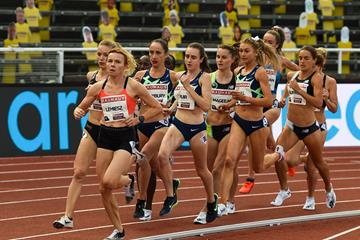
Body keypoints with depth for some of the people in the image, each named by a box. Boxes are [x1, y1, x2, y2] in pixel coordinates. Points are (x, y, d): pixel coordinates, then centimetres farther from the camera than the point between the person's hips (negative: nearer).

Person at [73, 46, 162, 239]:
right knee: (103, 189, 3)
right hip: (105, 136, 4)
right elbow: (82, 107, 15)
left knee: (109, 181, -23)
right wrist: (78, 112, -8)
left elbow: (157, 108, 3)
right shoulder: (98, 87, 4)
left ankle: (128, 180, 15)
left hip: (125, 137, -4)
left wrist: (139, 119, -9)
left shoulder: (133, 86, -5)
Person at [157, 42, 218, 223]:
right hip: (178, 124, 4)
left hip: (197, 127, -4)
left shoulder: (204, 78, -9)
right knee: (162, 155, -23)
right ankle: (170, 196, -9)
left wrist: (188, 87, -21)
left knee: (201, 169, 11)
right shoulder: (180, 76, 6)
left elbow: (206, 106, -20)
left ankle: (211, 201, 36)